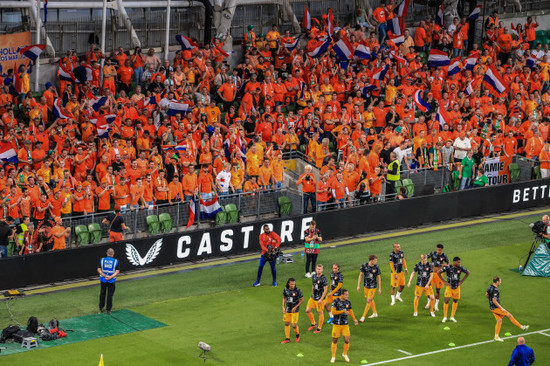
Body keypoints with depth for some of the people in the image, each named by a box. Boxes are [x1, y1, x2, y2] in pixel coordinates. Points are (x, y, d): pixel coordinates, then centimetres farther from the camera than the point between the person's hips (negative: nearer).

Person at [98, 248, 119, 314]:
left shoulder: (102, 260, -2)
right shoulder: (115, 261, -6)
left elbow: (99, 269, -5)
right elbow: (117, 271, -12)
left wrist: (104, 275, -13)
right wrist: (110, 277, -17)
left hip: (103, 280, 2)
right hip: (111, 281, -2)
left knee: (102, 294, 17)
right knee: (110, 295, 6)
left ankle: (101, 308, 25)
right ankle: (108, 310, 9)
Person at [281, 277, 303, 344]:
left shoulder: (297, 291, -15)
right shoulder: (286, 290, -3)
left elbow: (302, 300, -6)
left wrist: (295, 307, -12)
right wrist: (283, 307, 4)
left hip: (295, 311, -4)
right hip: (287, 310, 4)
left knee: (294, 325, -6)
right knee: (287, 324, 9)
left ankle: (297, 335, 23)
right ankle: (287, 338, 21)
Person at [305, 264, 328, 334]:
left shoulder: (323, 278, -18)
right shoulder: (314, 276, 4)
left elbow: (325, 290, -16)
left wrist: (321, 299, -18)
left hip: (320, 299, -7)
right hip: (313, 298, 7)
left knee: (320, 313, 5)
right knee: (307, 311, 8)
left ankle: (319, 328, 19)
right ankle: (313, 324, 28)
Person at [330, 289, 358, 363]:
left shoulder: (348, 302, 4)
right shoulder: (336, 301, -10)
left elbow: (350, 311, 16)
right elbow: (333, 312, -14)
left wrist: (354, 319, 1)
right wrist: (343, 311, -20)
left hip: (345, 324, 3)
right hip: (336, 324, -3)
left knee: (347, 340, -4)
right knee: (335, 340, 4)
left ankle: (345, 354, 21)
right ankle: (333, 357, 18)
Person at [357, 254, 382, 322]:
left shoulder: (376, 267, -11)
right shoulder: (364, 266, -9)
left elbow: (378, 278, -1)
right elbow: (360, 275, 0)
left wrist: (380, 288, 1)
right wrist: (358, 286, -2)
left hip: (372, 287, -3)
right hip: (366, 286, 3)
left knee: (369, 301, -7)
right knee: (371, 300, 17)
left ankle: (363, 317, -2)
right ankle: (375, 313, 36)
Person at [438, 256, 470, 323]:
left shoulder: (460, 268, -9)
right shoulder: (448, 268, -16)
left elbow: (468, 272, 9)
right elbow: (438, 272, -7)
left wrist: (462, 281, 2)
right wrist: (444, 281, -8)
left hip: (457, 287, 3)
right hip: (449, 287, -3)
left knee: (455, 301, 9)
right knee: (446, 301, -8)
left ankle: (452, 317, 21)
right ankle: (445, 317, 7)